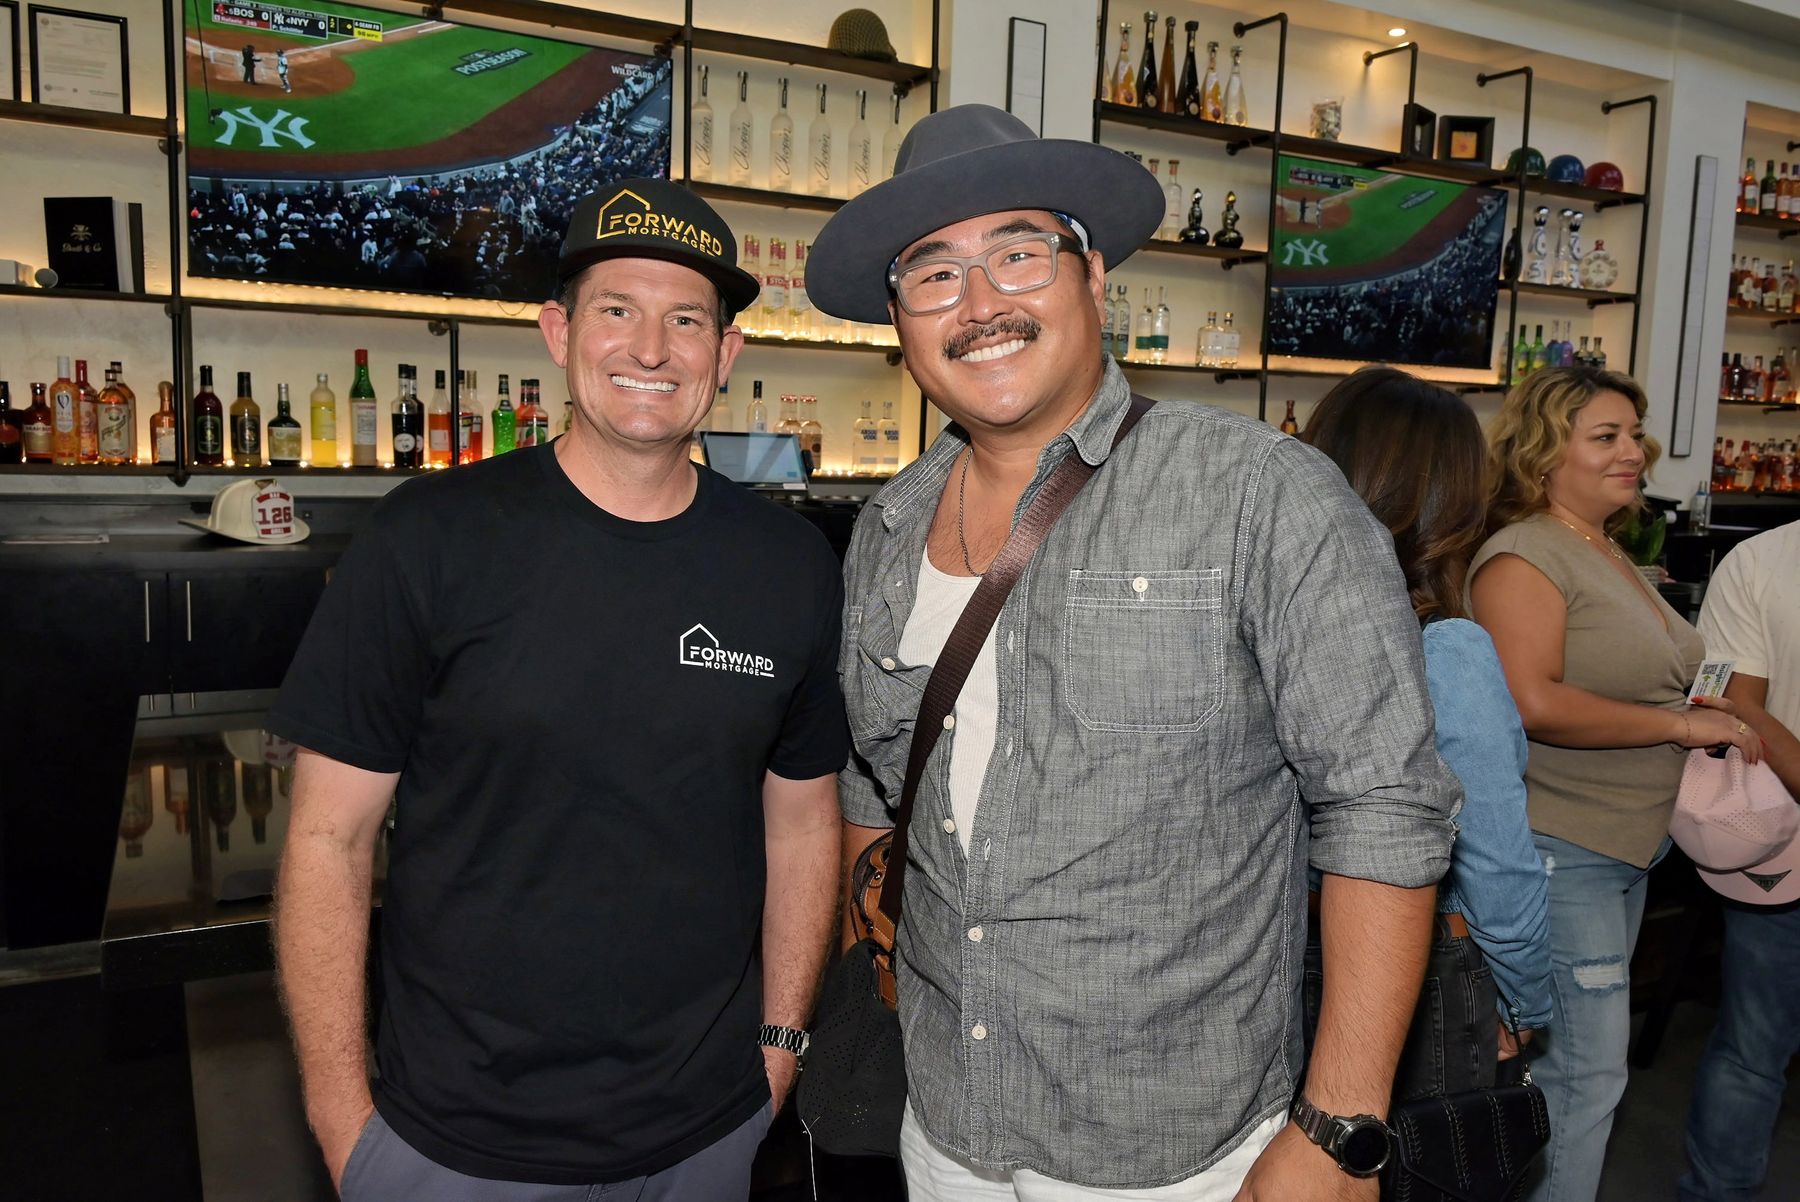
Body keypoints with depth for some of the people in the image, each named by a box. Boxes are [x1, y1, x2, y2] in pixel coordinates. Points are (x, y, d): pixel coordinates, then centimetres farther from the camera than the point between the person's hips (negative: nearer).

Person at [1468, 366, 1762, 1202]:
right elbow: (1533, 702, -27)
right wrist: (1680, 725, -18)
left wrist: (1706, 715, 6)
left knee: (1576, 1063, 17)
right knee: (1586, 1072, -2)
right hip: (1561, 851, -9)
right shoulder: (1525, 554, -15)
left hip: (1629, 847, 9)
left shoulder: (1611, 554, 14)